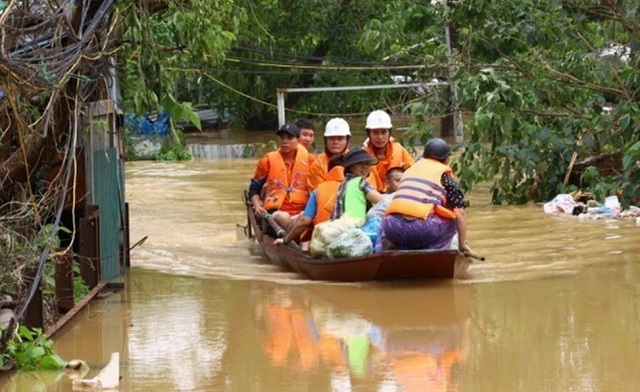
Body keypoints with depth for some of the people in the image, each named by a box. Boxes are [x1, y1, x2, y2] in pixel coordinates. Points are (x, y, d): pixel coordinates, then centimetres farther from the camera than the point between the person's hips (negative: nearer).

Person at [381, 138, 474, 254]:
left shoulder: (410, 170, 30)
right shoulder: (444, 173, 16)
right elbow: (459, 212, 9)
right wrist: (463, 244, 18)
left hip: (392, 227, 4)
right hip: (421, 228, -4)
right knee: (451, 223, 23)